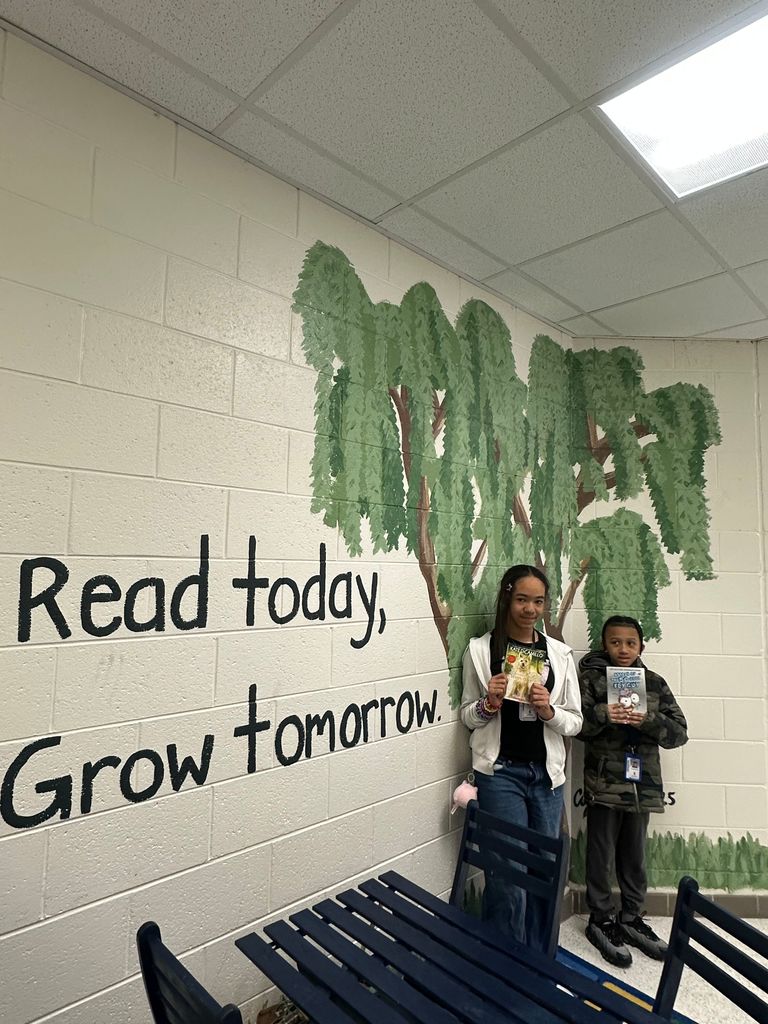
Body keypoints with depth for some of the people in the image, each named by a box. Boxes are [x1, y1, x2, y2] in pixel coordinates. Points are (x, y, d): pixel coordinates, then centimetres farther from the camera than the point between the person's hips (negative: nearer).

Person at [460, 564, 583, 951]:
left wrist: (548, 710, -14)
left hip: (547, 774, 3)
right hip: (500, 773, -3)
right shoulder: (480, 649, -4)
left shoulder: (560, 653, 3)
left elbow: (575, 721, 5)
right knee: (509, 880, -2)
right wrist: (489, 703, -16)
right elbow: (468, 716, 4)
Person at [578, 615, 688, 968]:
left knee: (635, 856, 17)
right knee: (602, 855, 7)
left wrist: (648, 720, -18)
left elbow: (679, 733, 1)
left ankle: (631, 918, 35)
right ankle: (601, 921, 25)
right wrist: (602, 714, -28)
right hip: (604, 783, -3)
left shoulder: (655, 683, 5)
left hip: (643, 783, 3)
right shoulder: (591, 678, -4)